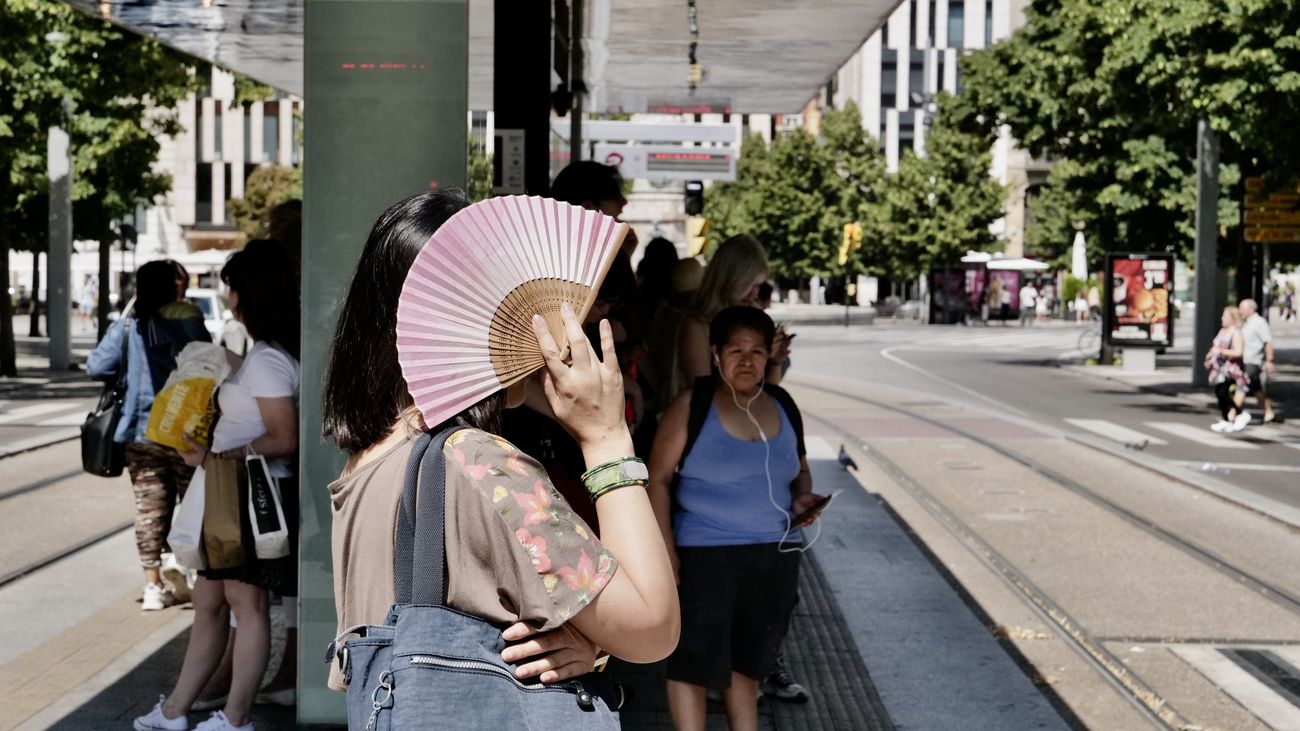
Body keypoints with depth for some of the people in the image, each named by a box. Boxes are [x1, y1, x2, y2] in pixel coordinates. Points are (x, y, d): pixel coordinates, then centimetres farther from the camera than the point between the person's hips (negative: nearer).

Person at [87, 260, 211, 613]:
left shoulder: (126, 328, -2)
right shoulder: (190, 325, -9)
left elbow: (96, 366, -4)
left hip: (141, 432, 2)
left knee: (149, 506, 8)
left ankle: (153, 584, 7)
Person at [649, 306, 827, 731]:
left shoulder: (782, 405, 7)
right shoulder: (692, 406, -8)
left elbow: (799, 468, 20)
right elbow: (658, 479, -8)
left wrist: (803, 496, -3)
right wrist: (666, 550, -15)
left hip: (775, 555, 5)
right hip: (706, 554, -5)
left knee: (746, 660, 16)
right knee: (693, 661, 0)